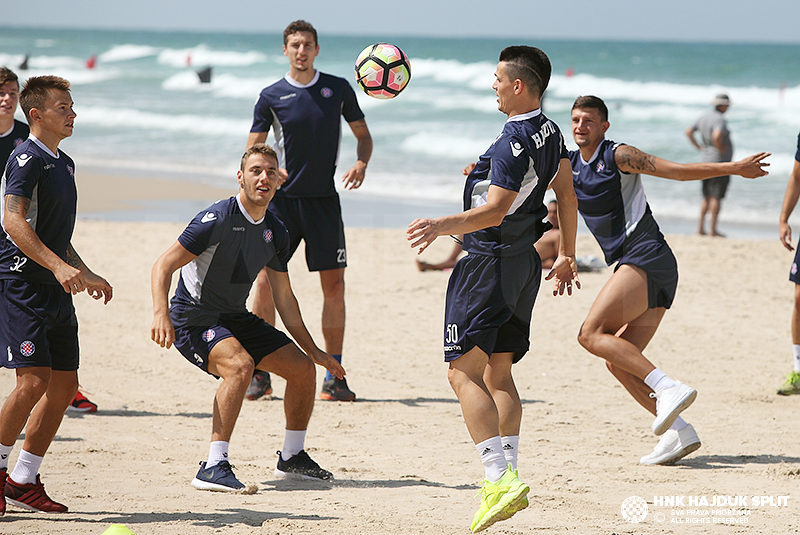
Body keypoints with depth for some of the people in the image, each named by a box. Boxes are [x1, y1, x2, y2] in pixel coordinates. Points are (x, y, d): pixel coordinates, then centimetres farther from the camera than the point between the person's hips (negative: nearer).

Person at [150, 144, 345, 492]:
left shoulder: (275, 232, 5)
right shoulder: (218, 220, -19)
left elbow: (283, 296, 16)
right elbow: (163, 266, -21)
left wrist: (313, 349, 18)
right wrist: (160, 313, -38)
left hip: (236, 318, 8)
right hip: (193, 318, -8)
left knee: (303, 368, 5)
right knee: (240, 364, -34)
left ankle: (292, 458, 24)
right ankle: (213, 467, -32)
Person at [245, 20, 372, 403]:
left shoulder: (338, 88, 5)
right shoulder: (271, 97, 1)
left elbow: (363, 135, 13)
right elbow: (253, 152, 1)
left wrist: (361, 164, -7)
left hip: (324, 199, 1)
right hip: (282, 199, -1)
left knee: (334, 283, -1)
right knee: (266, 277, -7)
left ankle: (334, 378, 6)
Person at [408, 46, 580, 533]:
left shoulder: (514, 142, -20)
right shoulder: (551, 132, 9)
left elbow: (494, 211, -25)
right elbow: (567, 195, 18)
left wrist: (445, 225, -36)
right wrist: (567, 256, 26)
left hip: (490, 264, -9)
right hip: (525, 261, 9)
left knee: (464, 373, -9)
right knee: (499, 374, 15)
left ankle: (501, 480, -21)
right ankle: (507, 481, 12)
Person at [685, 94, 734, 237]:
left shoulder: (704, 118, 10)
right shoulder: (720, 120, -17)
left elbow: (688, 131, 15)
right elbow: (717, 135, -36)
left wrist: (699, 147, 14)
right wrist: (720, 149, -19)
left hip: (706, 160, 8)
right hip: (720, 161, -8)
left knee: (707, 197, 15)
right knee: (716, 197, -4)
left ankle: (701, 227, 16)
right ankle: (713, 229, -3)